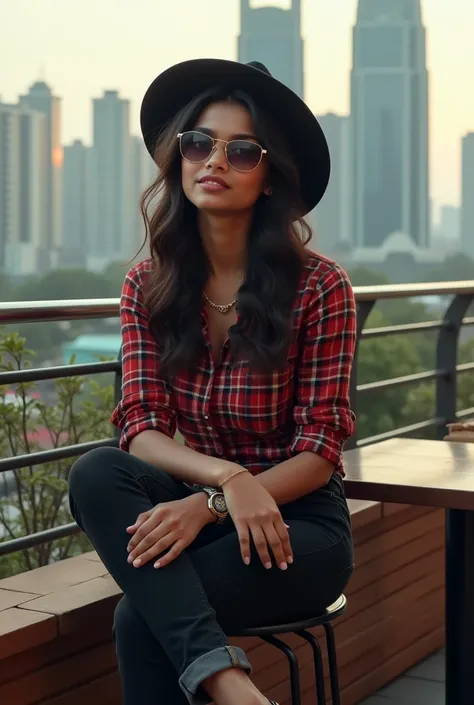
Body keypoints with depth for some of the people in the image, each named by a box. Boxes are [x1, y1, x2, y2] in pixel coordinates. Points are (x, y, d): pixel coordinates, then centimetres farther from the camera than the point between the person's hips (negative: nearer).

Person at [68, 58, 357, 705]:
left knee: (141, 619, -31)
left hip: (299, 520, -4)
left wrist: (206, 507, -26)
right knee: (96, 474, -31)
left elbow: (318, 452, -10)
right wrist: (228, 478, -28)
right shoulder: (149, 286, 1)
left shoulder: (320, 288, -10)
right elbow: (142, 429, -7)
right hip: (201, 507, 4)